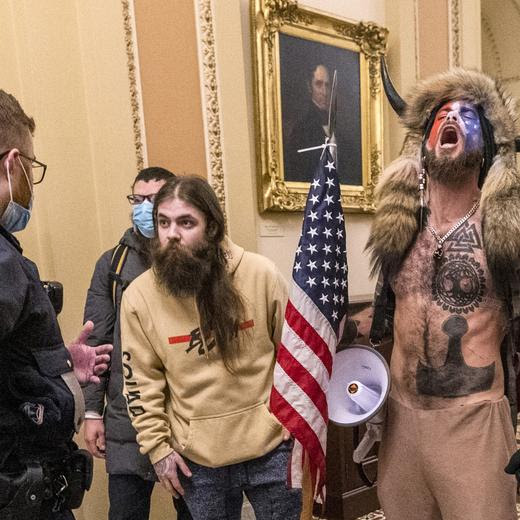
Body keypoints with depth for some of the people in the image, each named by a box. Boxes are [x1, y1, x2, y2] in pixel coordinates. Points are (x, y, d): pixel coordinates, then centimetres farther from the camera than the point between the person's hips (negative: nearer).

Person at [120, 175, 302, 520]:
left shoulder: (260, 274, -13)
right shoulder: (139, 296, -10)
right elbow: (142, 380, -2)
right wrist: (157, 447, -1)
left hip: (270, 445, 0)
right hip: (197, 458, 1)